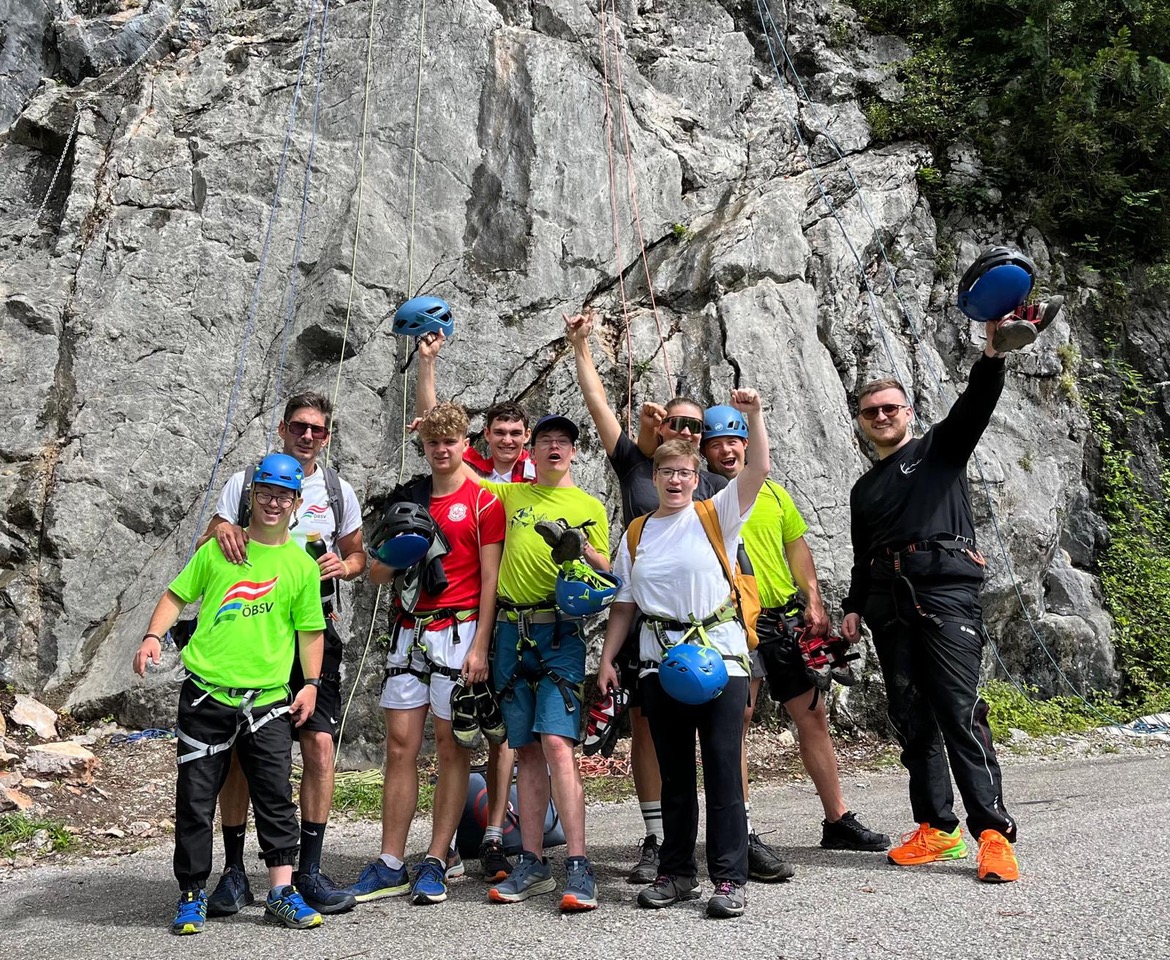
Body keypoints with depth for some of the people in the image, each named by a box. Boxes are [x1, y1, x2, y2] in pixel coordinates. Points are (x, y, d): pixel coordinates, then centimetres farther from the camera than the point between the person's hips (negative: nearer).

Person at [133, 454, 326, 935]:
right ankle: (192, 896, 21)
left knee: (277, 797, 2)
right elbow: (177, 595, 9)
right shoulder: (218, 550, 4)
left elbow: (310, 631, 8)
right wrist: (153, 636, -7)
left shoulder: (302, 565, 4)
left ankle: (281, 893, 13)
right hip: (206, 695, 0)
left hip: (268, 699, 0)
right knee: (195, 799, 6)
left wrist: (310, 684, 2)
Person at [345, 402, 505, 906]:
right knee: (400, 745, 5)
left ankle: (435, 863, 10)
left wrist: (479, 647, -12)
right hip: (408, 632, 5)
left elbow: (490, 578, -5)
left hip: (458, 632, -5)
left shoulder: (483, 501, -1)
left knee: (451, 746, 1)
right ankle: (391, 865, 13)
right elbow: (377, 571, 17)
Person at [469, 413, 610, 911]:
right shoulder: (511, 494, 15)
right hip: (511, 632, 4)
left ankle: (579, 867, -12)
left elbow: (606, 573, 6)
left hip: (561, 633, -3)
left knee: (556, 743, -16)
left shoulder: (589, 506, 7)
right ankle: (532, 864, 15)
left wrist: (583, 550, -13)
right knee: (526, 750, 8)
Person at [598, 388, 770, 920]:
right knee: (674, 772, 12)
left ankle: (730, 878, 9)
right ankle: (677, 873, 23)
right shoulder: (637, 533, 11)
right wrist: (606, 659, 7)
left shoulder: (716, 515, 2)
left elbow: (758, 470, -11)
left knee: (723, 770, -1)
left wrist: (753, 415, -21)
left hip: (719, 656, -3)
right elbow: (624, 602, 13)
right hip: (659, 662, 3)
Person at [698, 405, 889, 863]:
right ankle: (739, 830, 10)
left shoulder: (773, 493, 13)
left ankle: (837, 820, 25)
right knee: (735, 721, -1)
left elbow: (797, 548, 14)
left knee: (813, 716, 11)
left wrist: (814, 602, 6)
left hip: (786, 619, 5)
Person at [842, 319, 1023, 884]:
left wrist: (993, 350, -23)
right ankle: (937, 827, 9)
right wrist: (853, 606, 11)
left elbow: (976, 403, -6)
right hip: (888, 602, 5)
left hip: (946, 590, -5)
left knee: (959, 711, -12)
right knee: (911, 719, 3)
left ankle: (994, 833, -9)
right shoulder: (864, 489, 26)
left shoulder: (941, 449, 13)